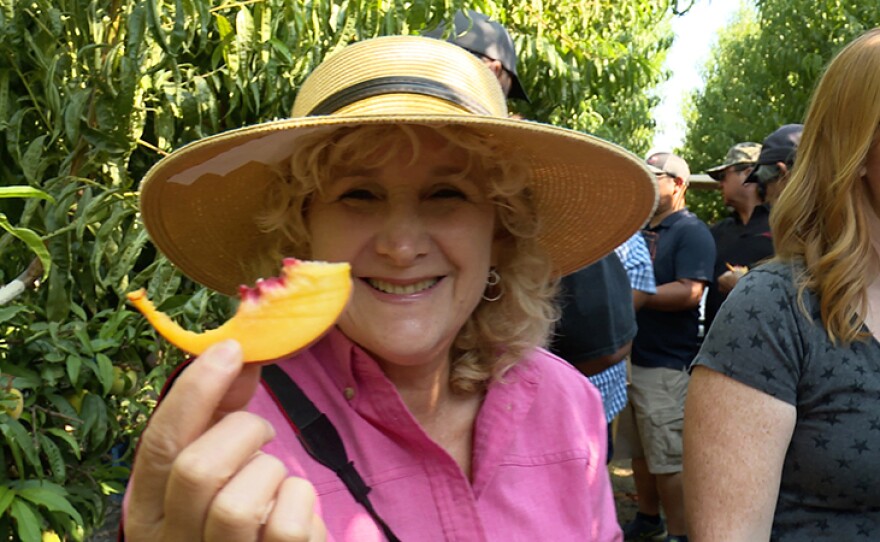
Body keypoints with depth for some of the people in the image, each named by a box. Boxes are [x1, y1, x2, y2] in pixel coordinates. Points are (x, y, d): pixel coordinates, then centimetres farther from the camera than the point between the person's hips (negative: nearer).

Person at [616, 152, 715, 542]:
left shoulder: (692, 232, -8)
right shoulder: (640, 231, 17)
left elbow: (690, 291, -21)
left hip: (667, 363, -8)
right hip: (632, 356, 8)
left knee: (669, 457, -3)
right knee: (640, 451, 17)